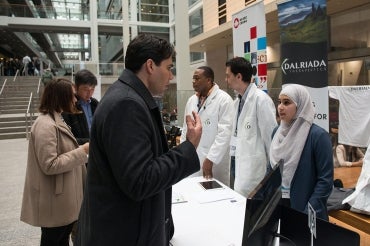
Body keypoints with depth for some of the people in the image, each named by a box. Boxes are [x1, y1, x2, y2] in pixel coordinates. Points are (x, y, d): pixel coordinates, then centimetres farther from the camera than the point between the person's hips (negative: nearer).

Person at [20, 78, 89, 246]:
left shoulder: (56, 120, 10)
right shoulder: (46, 125, -23)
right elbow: (50, 165, -26)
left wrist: (83, 149, 7)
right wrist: (82, 151, -23)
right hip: (54, 201, -10)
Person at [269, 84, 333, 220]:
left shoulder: (318, 135, -15)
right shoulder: (278, 132, 3)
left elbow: (325, 180, -15)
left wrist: (308, 215, -18)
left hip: (301, 208, -5)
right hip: (276, 204, 6)